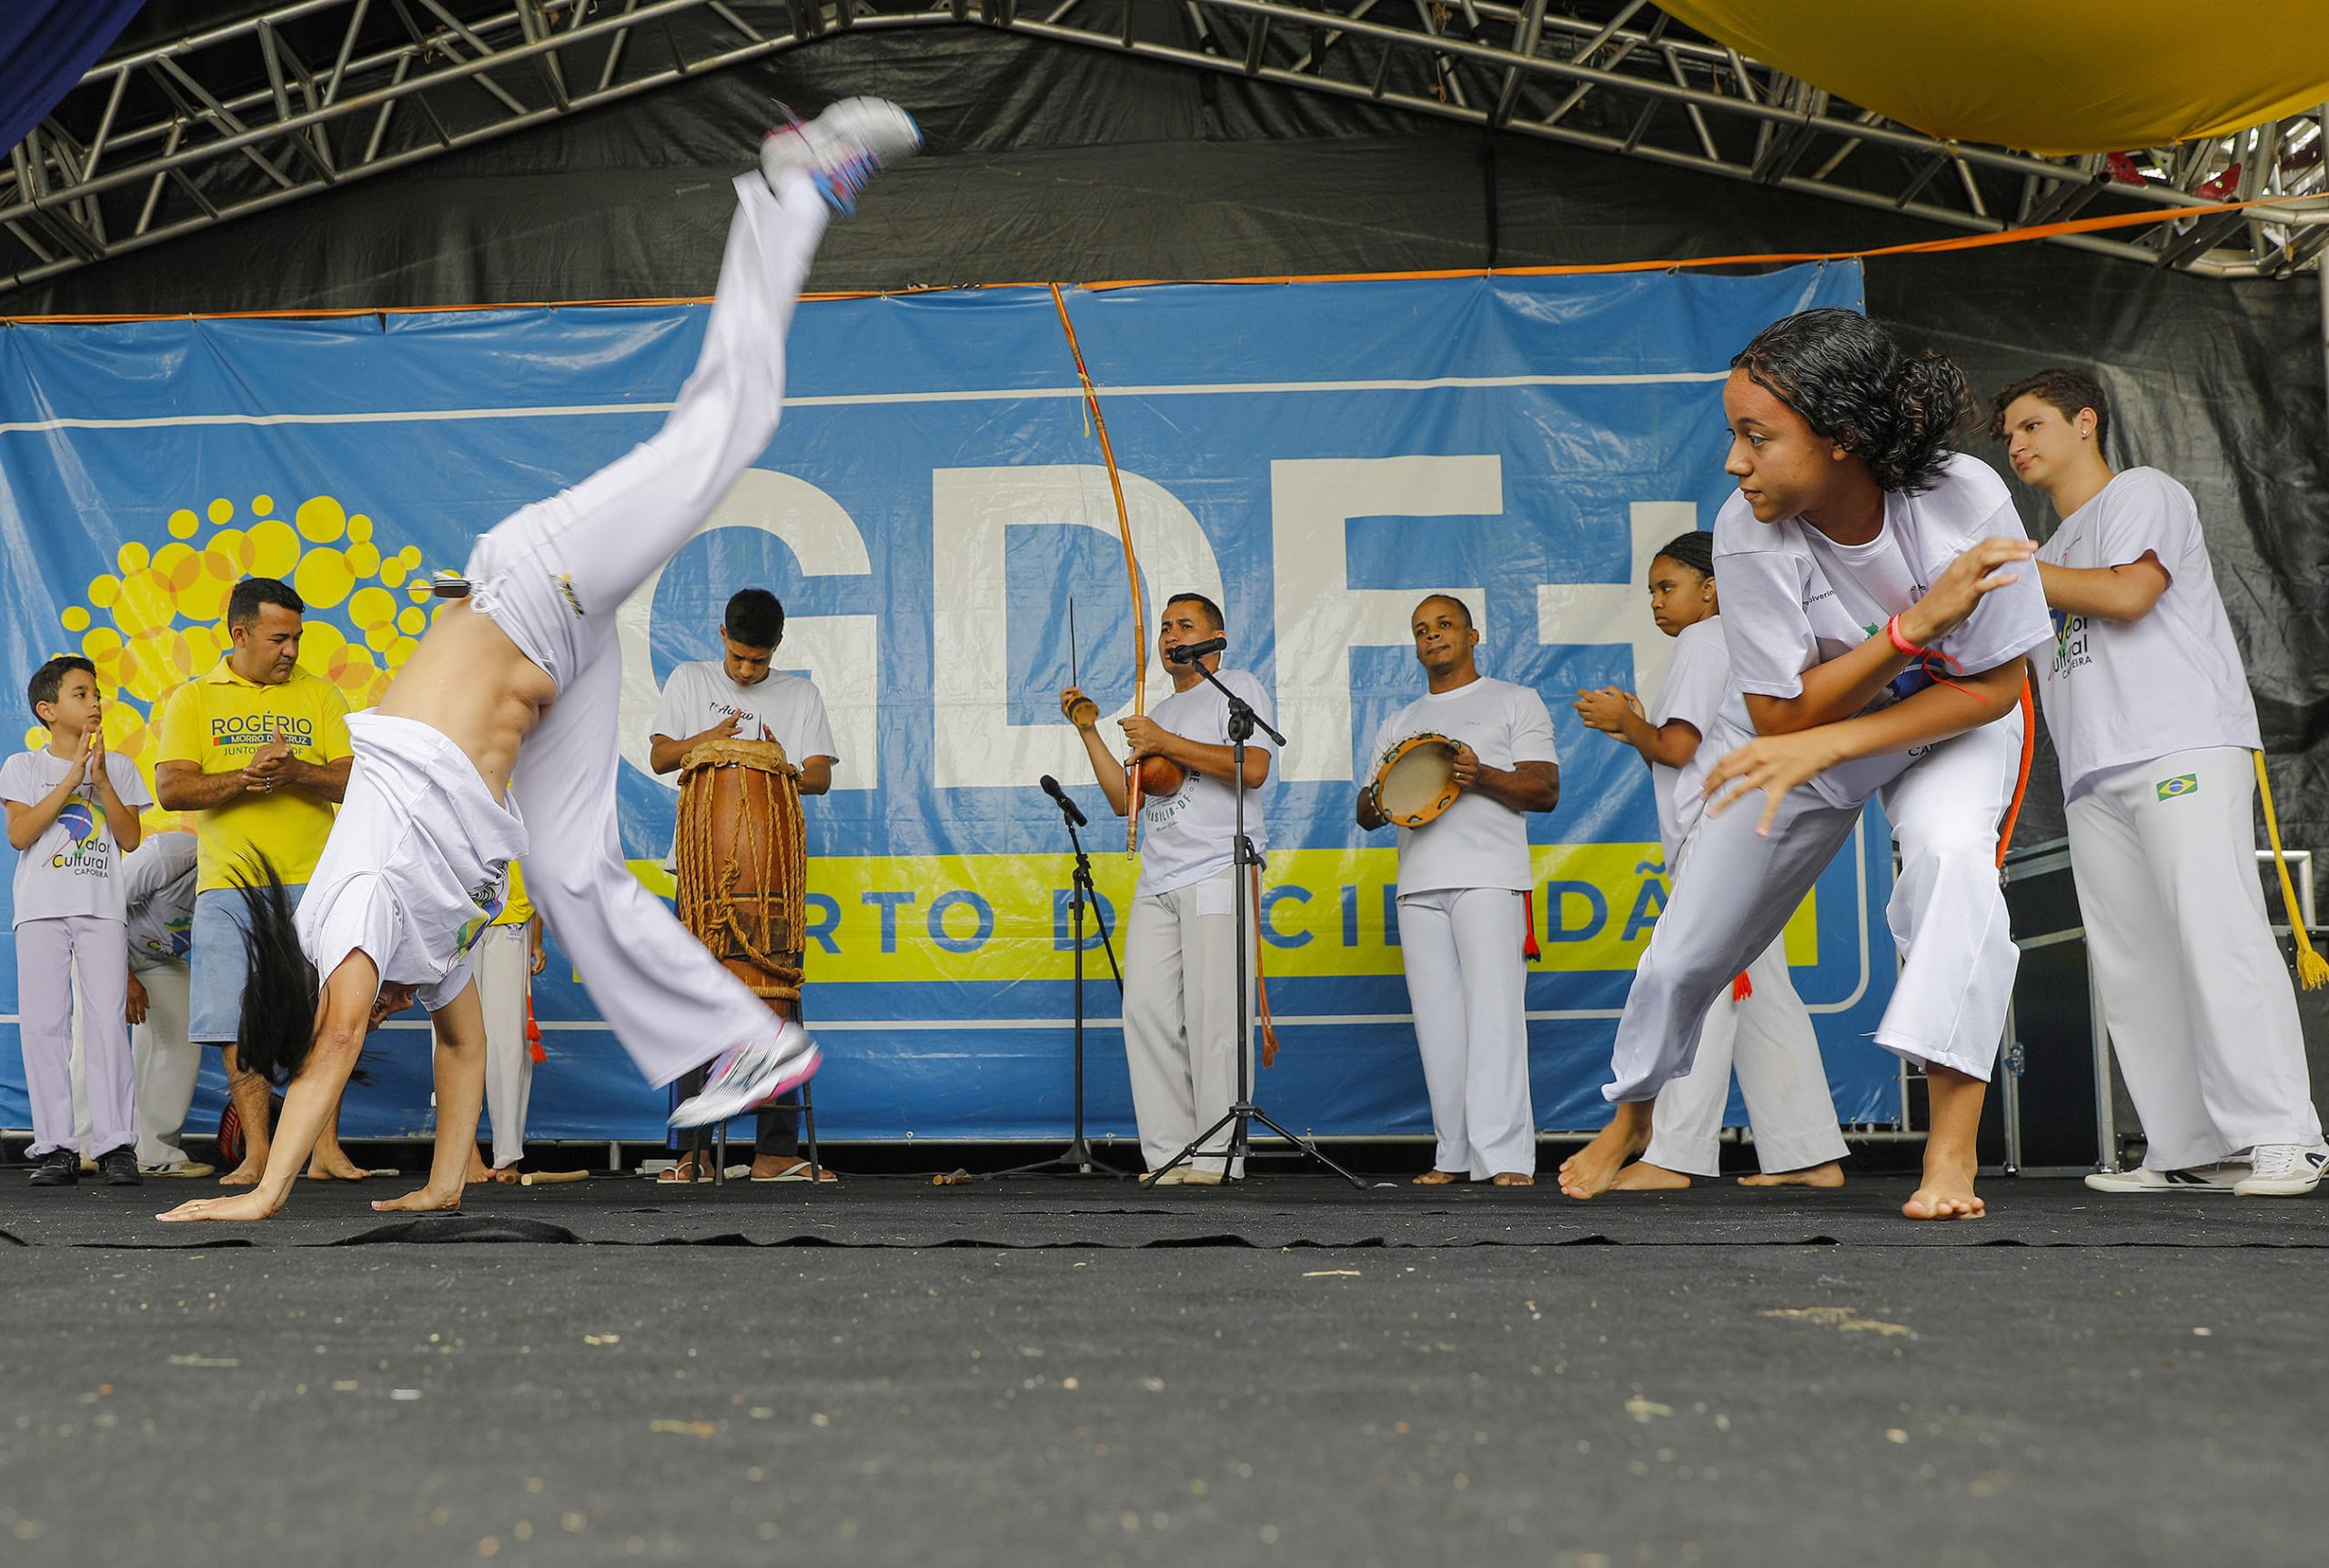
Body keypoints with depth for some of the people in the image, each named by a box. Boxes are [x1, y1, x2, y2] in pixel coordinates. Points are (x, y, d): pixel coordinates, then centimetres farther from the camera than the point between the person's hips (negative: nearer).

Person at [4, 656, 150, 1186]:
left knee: (108, 1021, -7)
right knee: (43, 1024, -3)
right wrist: (71, 777, -8)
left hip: (102, 909, 1)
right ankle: (55, 1147, 1)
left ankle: (115, 1144, -6)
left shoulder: (118, 767, 14)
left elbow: (130, 839, 4)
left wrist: (101, 779, -5)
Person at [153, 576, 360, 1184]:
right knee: (238, 1025, 1)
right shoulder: (192, 699, 7)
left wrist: (297, 772, -18)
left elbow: (356, 780, 0)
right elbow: (171, 789, -3)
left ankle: (327, 1149, 4)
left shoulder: (319, 695, 9)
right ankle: (256, 1152, 10)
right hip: (226, 884, 0)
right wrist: (246, 776, -18)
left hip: (311, 883, 0)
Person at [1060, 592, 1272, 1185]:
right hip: (1156, 885, 7)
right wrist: (1089, 732, 14)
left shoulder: (1236, 688, 5)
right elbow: (1124, 801, 21)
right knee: (1147, 1011, -1)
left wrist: (1165, 743, -10)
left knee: (1211, 1017, -9)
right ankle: (1169, 1151, 3)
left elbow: (1254, 767, -13)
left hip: (1219, 875, -7)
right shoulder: (1158, 715, 27)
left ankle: (1218, 1154, -5)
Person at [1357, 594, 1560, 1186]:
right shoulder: (1397, 724, 25)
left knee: (1493, 1012, -13)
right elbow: (1366, 813, 22)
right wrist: (1380, 798, -3)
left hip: (1489, 877, -4)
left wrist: (1482, 775, -15)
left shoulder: (1514, 701, 12)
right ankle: (1454, 1156, 4)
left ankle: (1506, 1157, -15)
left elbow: (1546, 790, 3)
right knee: (1438, 1022, 0)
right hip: (1418, 885, 5)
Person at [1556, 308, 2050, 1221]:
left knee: (1951, 853, -33)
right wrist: (1918, 623, -38)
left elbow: (1994, 686, -23)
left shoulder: (1968, 500, -31)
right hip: (1794, 734, 1)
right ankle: (1632, 1113, 35)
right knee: (1693, 941, 5)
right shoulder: (1749, 533, -30)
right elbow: (1781, 714, -27)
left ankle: (1953, 1143, -27)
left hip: (1951, 720, -1)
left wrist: (1826, 746, -32)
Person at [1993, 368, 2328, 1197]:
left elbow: (2128, 594, -10)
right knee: (2133, 965, -1)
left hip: (2184, 747, -7)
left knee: (2215, 933, -17)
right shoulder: (2049, 555, 30)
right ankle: (2188, 1151, 0)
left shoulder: (2143, 492, 8)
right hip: (2094, 778, 7)